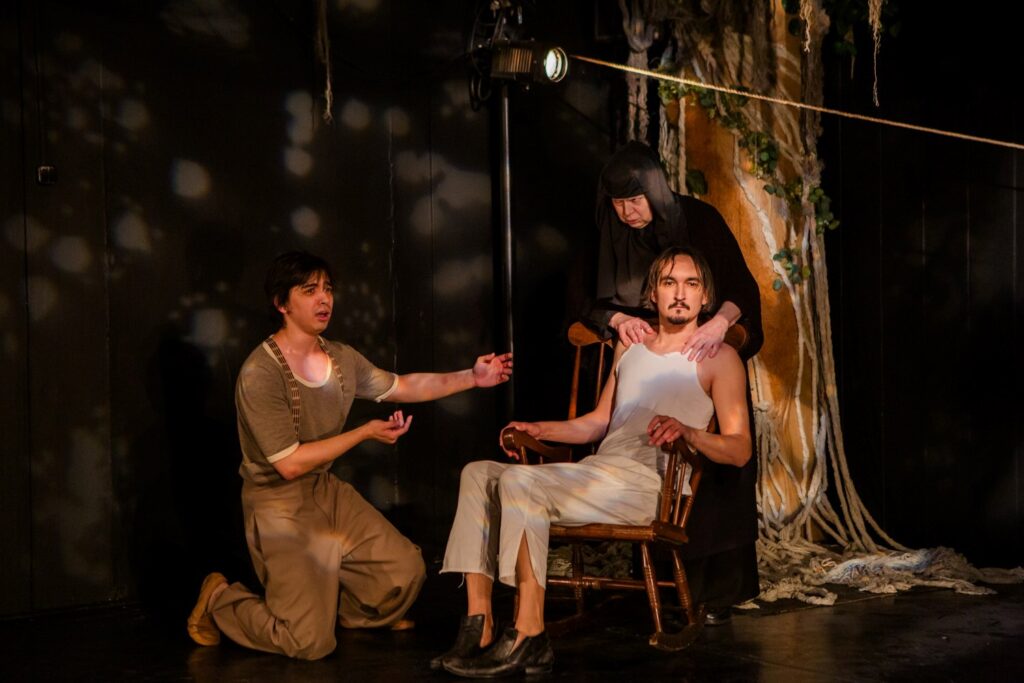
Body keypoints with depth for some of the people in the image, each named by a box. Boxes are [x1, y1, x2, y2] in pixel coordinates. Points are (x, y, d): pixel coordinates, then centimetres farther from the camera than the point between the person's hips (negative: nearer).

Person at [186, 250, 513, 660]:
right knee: (310, 643, -12)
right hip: (278, 503, -7)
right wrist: (366, 433, -18)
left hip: (326, 490, 7)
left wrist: (472, 377, 2)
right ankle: (220, 599, 15)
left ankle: (346, 610, 29)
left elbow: (404, 387, 14)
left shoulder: (342, 359, 1)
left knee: (405, 570, -2)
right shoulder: (259, 374, -22)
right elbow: (290, 464, -23)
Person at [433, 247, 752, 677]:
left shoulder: (718, 358, 5)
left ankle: (529, 637, -27)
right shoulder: (630, 345, 26)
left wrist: (687, 431, -21)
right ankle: (478, 629, -17)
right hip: (598, 472, 8)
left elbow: (739, 450, -3)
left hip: (647, 482, -7)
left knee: (519, 480, -28)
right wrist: (540, 430, 17)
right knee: (478, 473, -8)